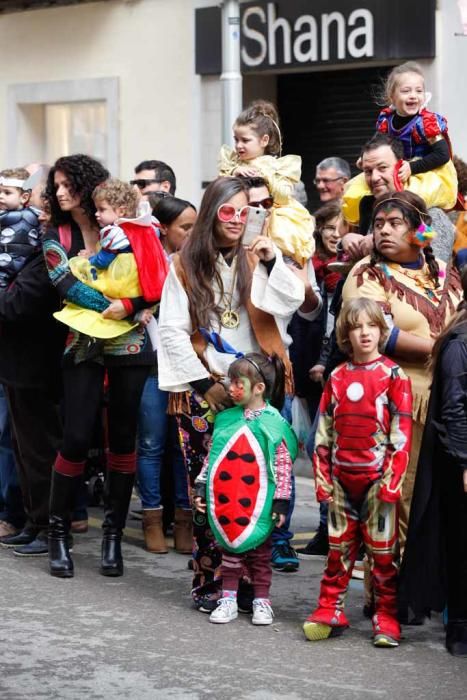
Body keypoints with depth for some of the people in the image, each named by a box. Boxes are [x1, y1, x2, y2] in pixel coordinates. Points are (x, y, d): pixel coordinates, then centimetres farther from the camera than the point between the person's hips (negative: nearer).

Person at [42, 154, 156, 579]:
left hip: (130, 344, 0)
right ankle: (59, 532, 8)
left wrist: (129, 305, -22)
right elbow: (68, 285, -10)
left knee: (122, 437, 3)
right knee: (77, 438, -5)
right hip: (84, 347, 0)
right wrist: (112, 305, -18)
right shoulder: (57, 237, 6)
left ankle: (114, 535, 12)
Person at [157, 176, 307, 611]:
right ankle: (208, 581, 0)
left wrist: (273, 262, -15)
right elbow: (172, 331, 0)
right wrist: (205, 382, -6)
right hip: (202, 389, -2)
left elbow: (291, 302, -2)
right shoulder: (185, 265, 5)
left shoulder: (254, 261, 12)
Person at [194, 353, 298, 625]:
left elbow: (284, 466, -8)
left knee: (260, 552, 8)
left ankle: (262, 600, 18)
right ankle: (228, 599, 17)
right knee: (230, 548, 9)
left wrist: (281, 501, -10)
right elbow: (212, 456, 10)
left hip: (259, 505, -3)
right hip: (226, 501, 4)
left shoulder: (274, 423, -9)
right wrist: (202, 487, 6)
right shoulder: (226, 419, 4)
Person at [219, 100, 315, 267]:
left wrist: (266, 176, -17)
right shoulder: (231, 160, 12)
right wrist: (234, 172, -13)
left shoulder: (280, 165, 3)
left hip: (277, 221, -2)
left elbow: (283, 198, -6)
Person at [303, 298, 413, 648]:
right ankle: (329, 611, 16)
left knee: (383, 550, 1)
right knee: (339, 546, 10)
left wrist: (392, 478, -13)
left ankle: (387, 619, 7)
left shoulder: (393, 375, -3)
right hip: (342, 477, 4)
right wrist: (322, 474, 6)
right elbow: (324, 431, 12)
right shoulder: (337, 377, 10)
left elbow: (402, 431, -7)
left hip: (377, 477, -4)